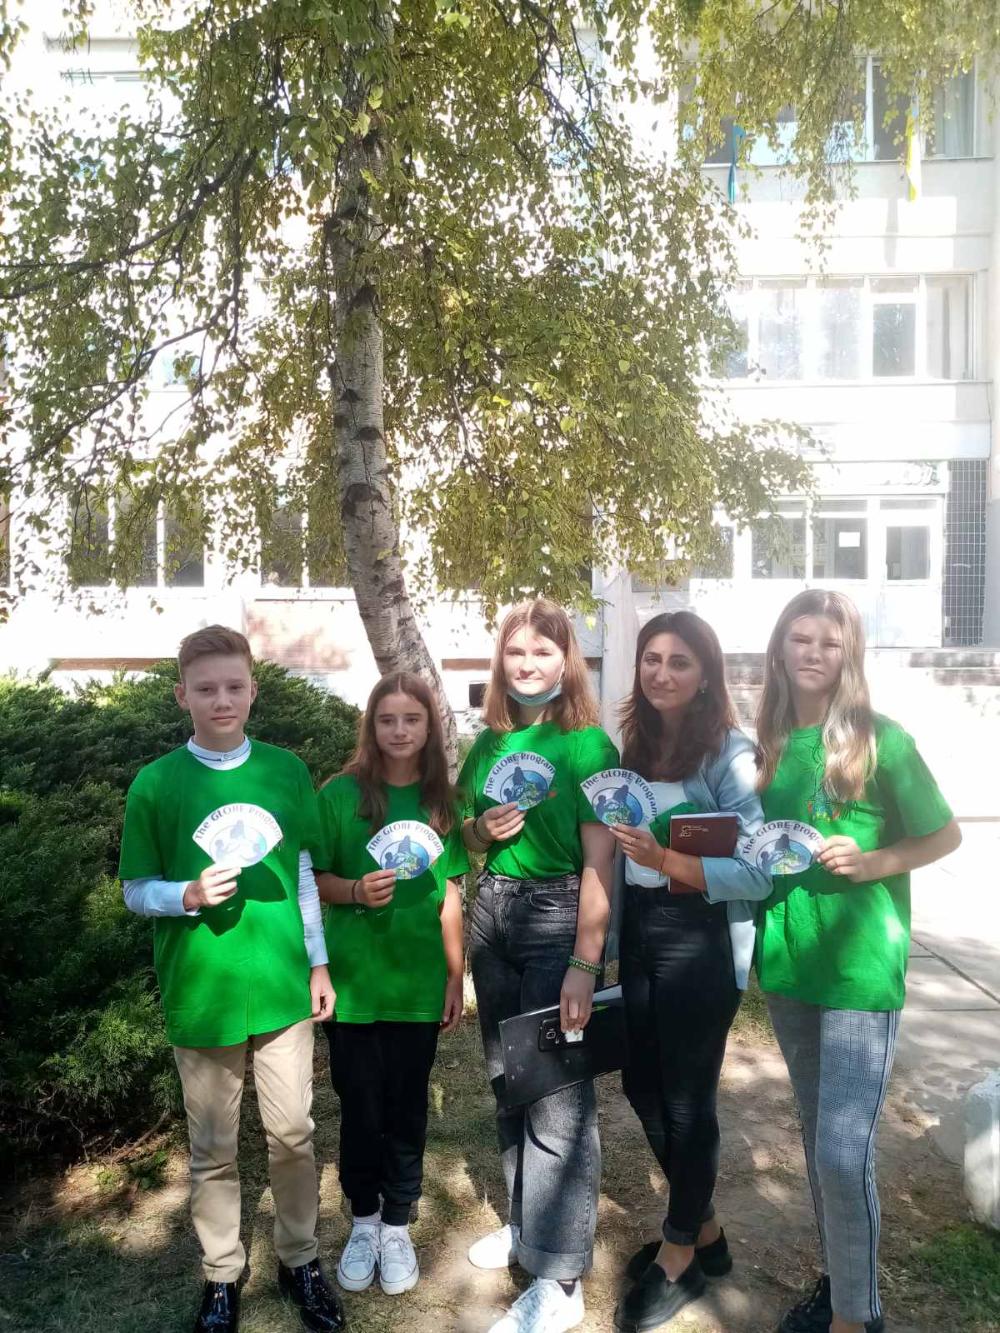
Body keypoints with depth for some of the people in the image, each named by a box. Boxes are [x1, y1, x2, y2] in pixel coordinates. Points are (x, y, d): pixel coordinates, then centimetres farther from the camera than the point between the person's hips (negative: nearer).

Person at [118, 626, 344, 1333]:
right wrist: (189, 896, -20)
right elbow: (136, 891, -1)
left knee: (293, 1134, 13)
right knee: (214, 1149, 14)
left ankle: (300, 1259, 35)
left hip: (282, 987, 2)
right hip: (201, 996, -1)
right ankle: (223, 1275, 36)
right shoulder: (156, 783, -7)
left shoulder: (287, 771, -2)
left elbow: (305, 875, 5)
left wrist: (318, 963, 5)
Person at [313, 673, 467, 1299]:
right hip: (353, 981, -1)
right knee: (360, 1105, 12)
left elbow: (450, 894, 5)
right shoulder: (339, 793, -8)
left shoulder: (444, 799, -1)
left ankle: (397, 1225, 32)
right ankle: (363, 1219, 34)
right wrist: (355, 890, -22)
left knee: (407, 1106, 12)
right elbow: (314, 878, -2)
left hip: (419, 982, 2)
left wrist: (456, 975, 6)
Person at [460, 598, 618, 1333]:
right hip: (491, 913, 6)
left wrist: (584, 963, -19)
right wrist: (482, 828, -7)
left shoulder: (590, 745, -10)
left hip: (556, 917, -6)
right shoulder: (489, 743, 7)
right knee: (509, 1081, 17)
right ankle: (527, 1222, 37)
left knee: (557, 1095, -1)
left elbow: (599, 860, -14)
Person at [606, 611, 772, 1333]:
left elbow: (759, 871, -21)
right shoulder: (635, 744, 6)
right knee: (642, 1086, 16)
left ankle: (679, 1259, 32)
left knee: (687, 1098, 8)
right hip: (639, 934, 7)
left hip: (701, 943, -7)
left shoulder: (729, 750, -15)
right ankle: (704, 1231, 39)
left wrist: (667, 860, -28)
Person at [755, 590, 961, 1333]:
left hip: (861, 965, -5)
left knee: (845, 1151, -6)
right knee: (818, 1139, 18)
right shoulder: (770, 743, 5)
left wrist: (872, 863, -17)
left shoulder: (881, 739, -10)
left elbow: (945, 836, -4)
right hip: (788, 963, 5)